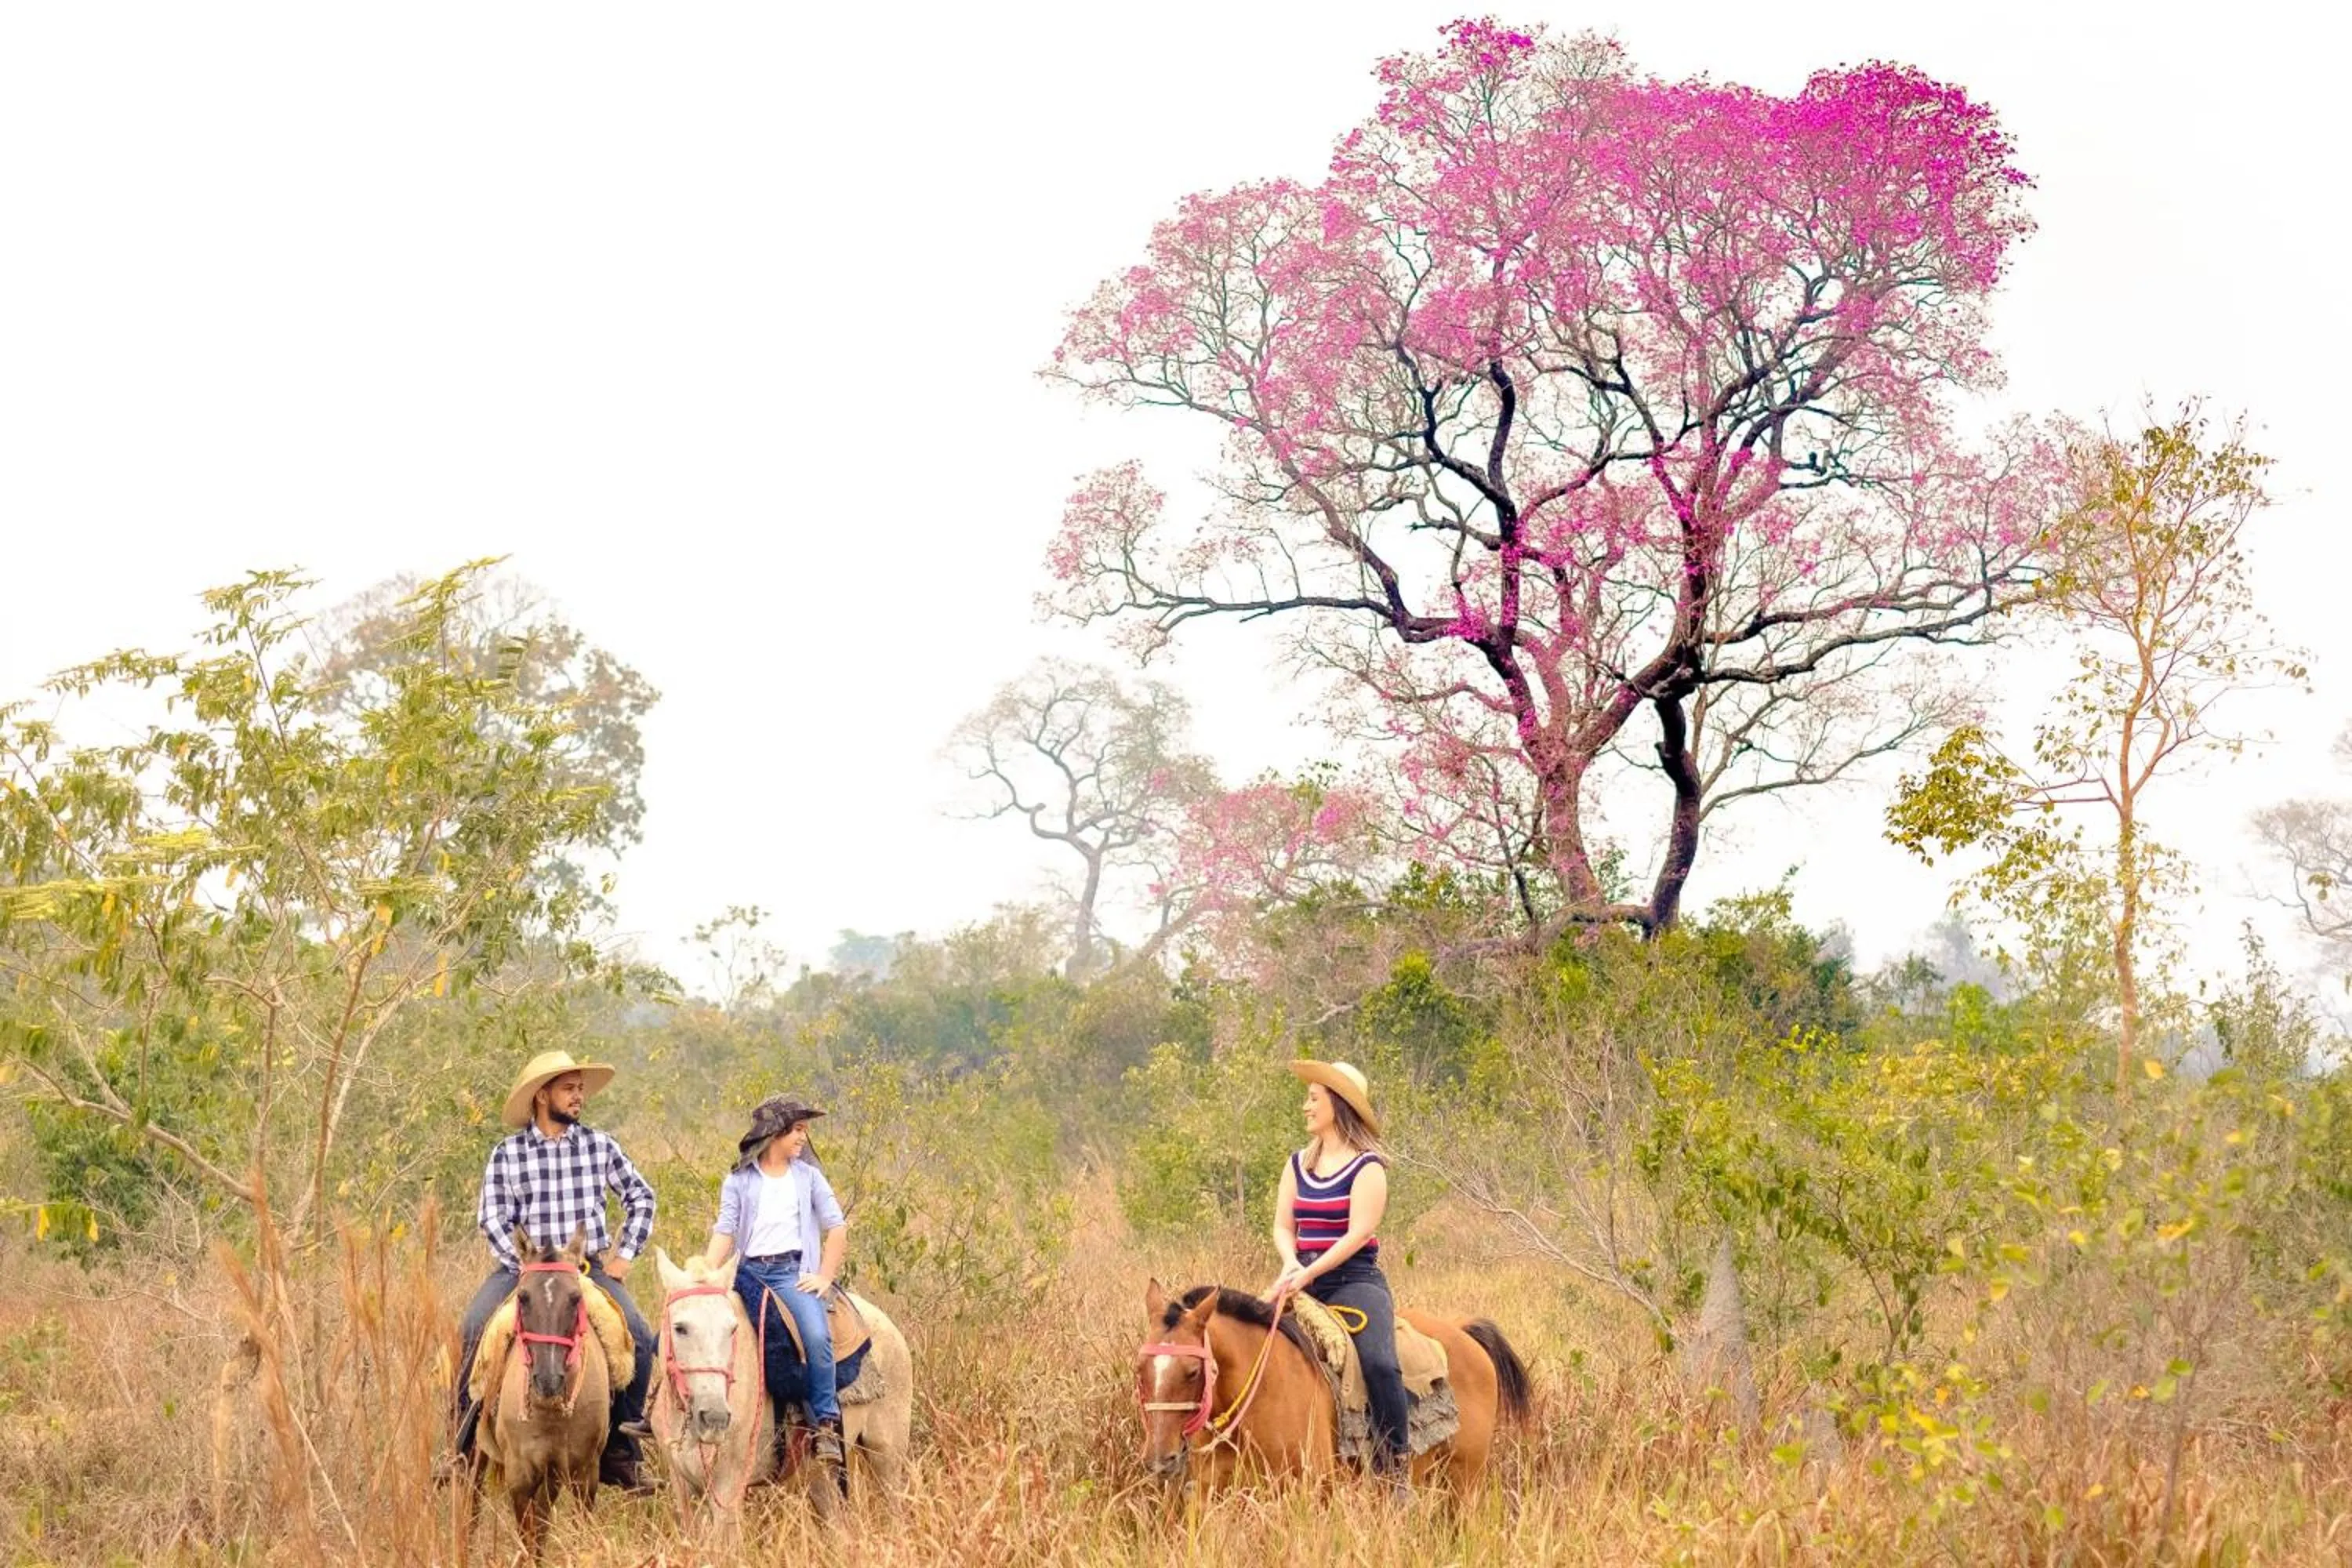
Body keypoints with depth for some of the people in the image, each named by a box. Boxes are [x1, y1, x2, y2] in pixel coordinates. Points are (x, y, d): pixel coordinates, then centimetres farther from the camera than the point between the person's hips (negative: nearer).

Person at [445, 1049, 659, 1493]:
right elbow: (491, 1218, -2)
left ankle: (621, 1455, -6)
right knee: (473, 1330, -25)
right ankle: (467, 1446, -10)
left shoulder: (600, 1145, 5)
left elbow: (640, 1197, 14)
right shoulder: (508, 1153, 0)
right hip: (522, 1264, -1)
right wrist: (525, 1268, -14)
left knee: (638, 1337, -20)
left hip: (591, 1265, 1)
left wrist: (625, 1255, 5)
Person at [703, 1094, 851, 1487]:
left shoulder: (808, 1176, 13)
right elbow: (724, 1233, 3)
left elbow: (837, 1227, 10)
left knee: (818, 1336, -26)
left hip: (792, 1272, 0)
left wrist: (825, 1277, 1)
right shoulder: (738, 1181, 10)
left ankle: (827, 1429, -19)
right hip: (748, 1273, 0)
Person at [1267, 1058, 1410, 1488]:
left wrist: (1309, 1274, -23)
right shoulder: (1299, 1164, 15)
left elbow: (1358, 1233, -13)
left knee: (1379, 1363, -28)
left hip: (1354, 1280, -6)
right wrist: (1291, 1264, -10)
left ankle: (1394, 1468, -22)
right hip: (1303, 1281, 6)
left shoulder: (1367, 1167, -4)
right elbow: (1282, 1227, 12)